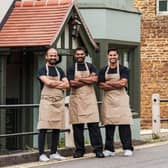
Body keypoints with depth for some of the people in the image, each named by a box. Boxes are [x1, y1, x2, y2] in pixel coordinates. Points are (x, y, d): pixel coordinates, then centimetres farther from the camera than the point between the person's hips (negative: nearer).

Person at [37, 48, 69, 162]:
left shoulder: (60, 70, 17)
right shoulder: (42, 70, 2)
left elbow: (67, 85, 4)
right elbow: (47, 82, -15)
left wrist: (54, 84, -8)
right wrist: (60, 83, -1)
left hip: (59, 102, 5)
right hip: (46, 101, -5)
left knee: (57, 128, 5)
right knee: (43, 128, -7)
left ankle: (54, 153, 12)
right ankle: (42, 154, -5)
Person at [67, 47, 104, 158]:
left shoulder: (91, 67, 11)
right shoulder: (71, 69, 8)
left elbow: (95, 79, -7)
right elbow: (72, 83, -8)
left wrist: (80, 79, -6)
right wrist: (88, 80, -4)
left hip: (89, 99, 0)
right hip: (76, 99, 0)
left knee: (93, 124, -6)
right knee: (77, 125, 1)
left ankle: (98, 149, -5)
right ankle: (79, 150, 9)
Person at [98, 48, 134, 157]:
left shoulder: (123, 69, 5)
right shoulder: (103, 71, 12)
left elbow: (123, 82, -11)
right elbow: (101, 85, 0)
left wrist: (108, 83, -5)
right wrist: (117, 85, -8)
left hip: (121, 99, -2)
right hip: (108, 100, 3)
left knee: (124, 124, -7)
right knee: (108, 124, 2)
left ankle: (128, 148, -4)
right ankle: (109, 149, 7)